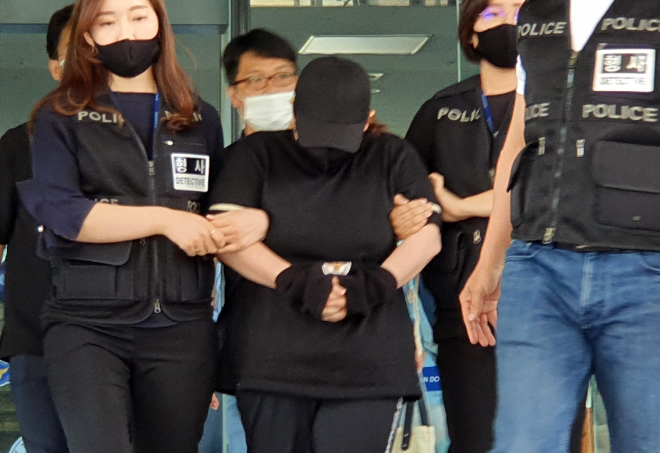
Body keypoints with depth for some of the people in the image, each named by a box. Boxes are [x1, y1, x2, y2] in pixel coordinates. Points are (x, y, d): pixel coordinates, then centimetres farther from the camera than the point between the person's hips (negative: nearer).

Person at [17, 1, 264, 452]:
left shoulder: (201, 119, 15)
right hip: (88, 322, -3)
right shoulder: (62, 118, 5)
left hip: (183, 325, 3)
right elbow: (58, 211, -10)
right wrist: (165, 219, -14)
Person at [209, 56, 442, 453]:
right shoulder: (256, 156, 7)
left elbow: (426, 236, 5)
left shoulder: (394, 159, 11)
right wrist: (294, 282, -17)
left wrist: (378, 284, -15)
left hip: (368, 365, 0)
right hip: (271, 359, 0)